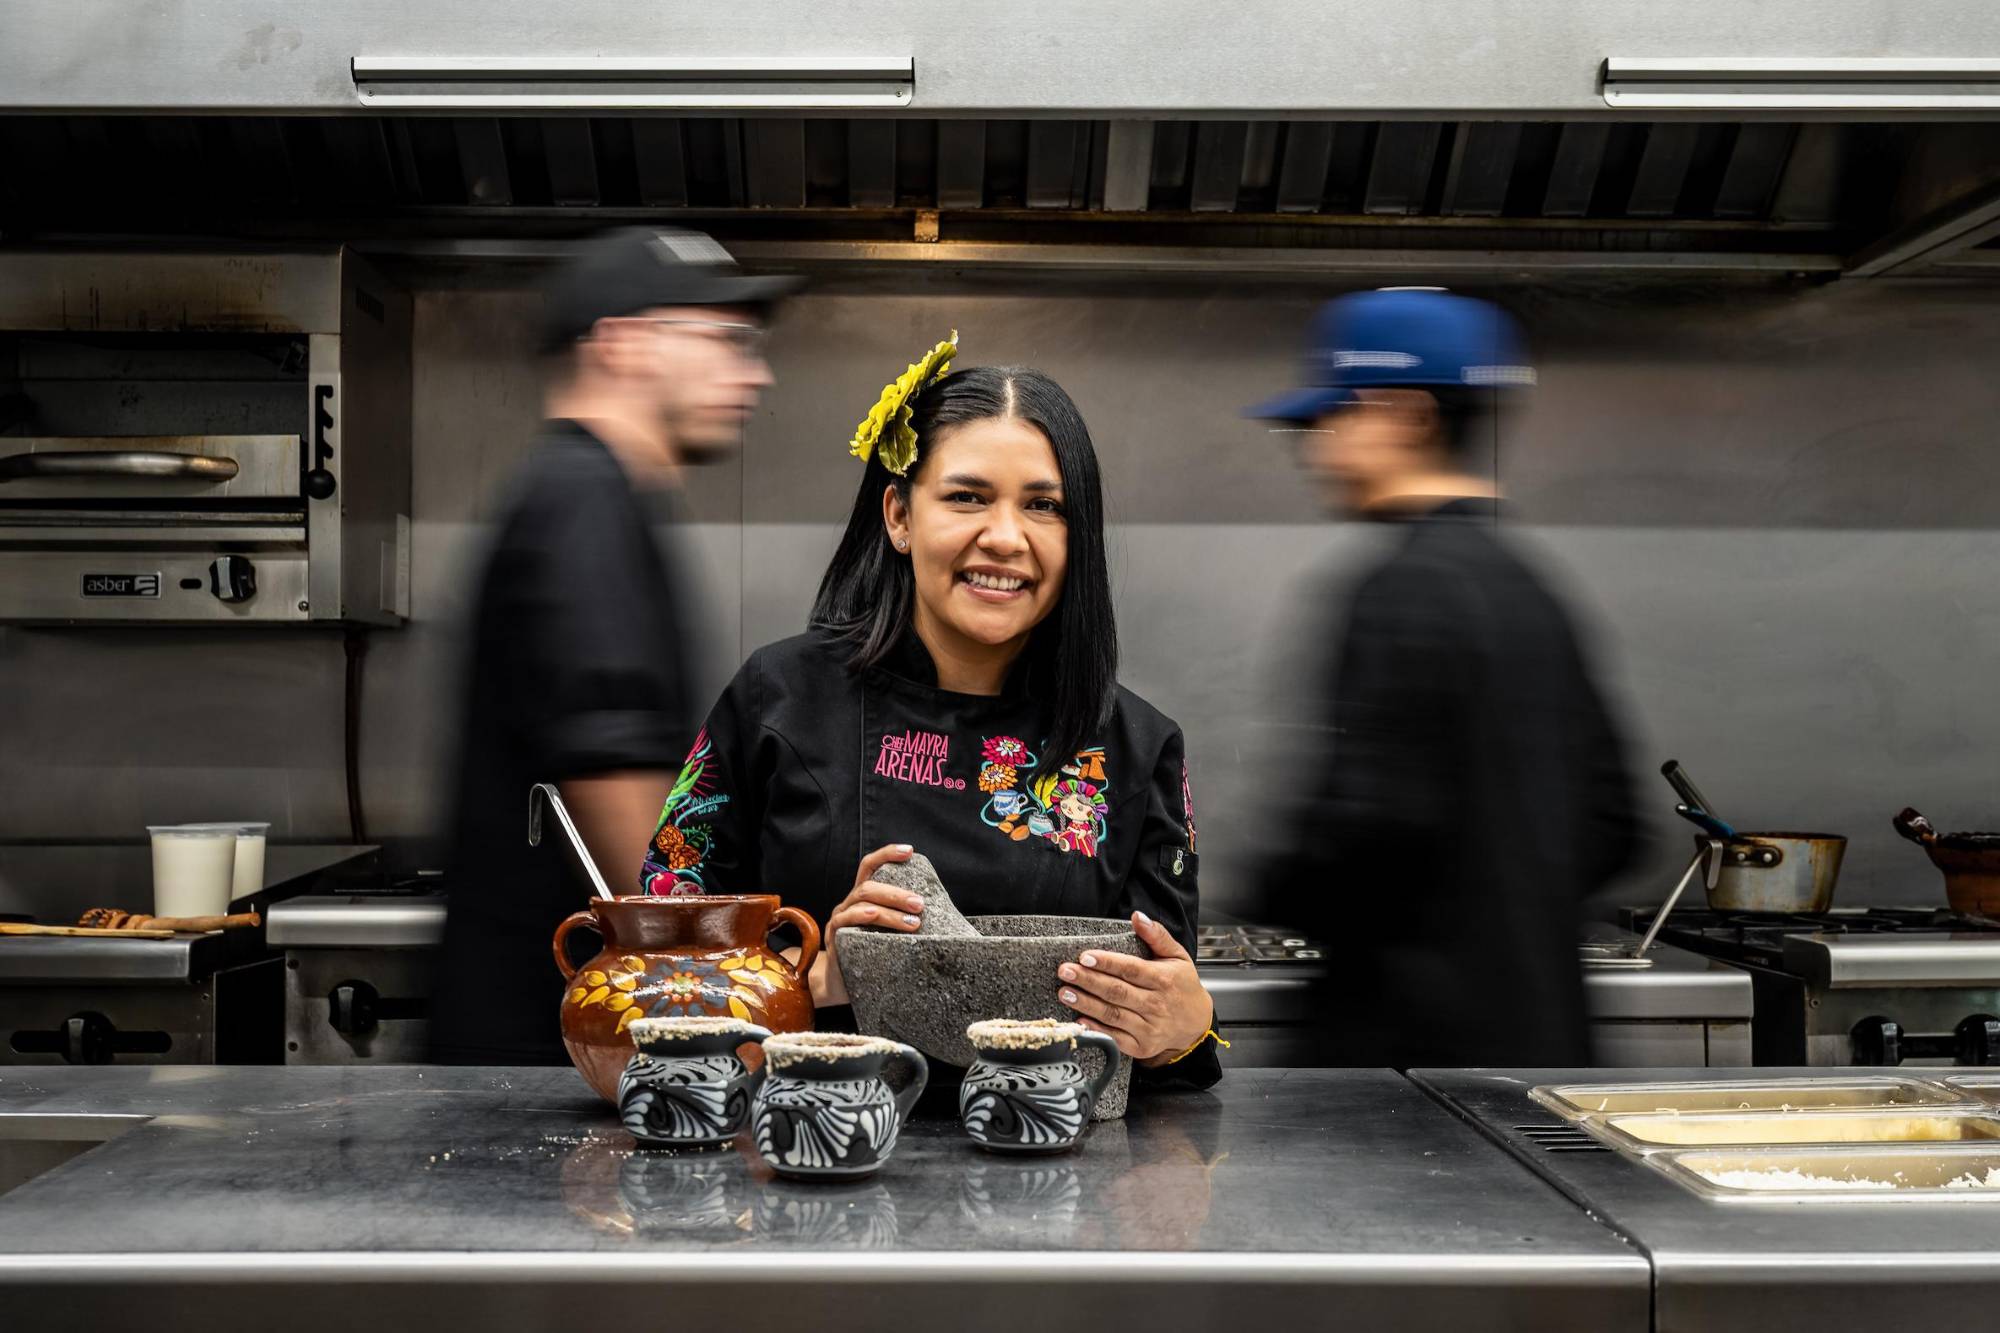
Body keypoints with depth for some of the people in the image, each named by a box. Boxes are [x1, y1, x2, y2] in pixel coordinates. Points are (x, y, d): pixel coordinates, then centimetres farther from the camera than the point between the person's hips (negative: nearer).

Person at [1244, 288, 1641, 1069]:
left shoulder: (1408, 592, -15)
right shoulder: (1523, 583, 13)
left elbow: (1368, 821, -22)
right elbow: (1608, 825, 16)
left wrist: (1277, 888, -4)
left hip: (1430, 1041, -9)